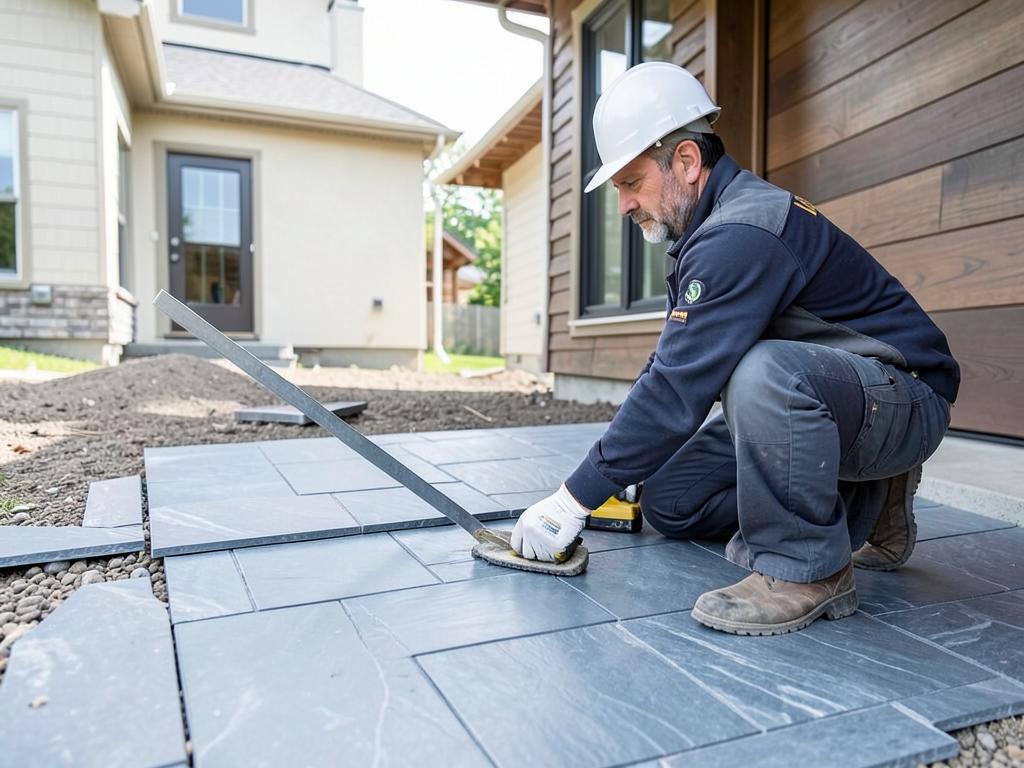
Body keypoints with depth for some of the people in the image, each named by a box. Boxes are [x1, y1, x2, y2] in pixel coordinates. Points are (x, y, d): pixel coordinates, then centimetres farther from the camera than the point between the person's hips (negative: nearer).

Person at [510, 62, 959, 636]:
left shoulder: (741, 236, -27)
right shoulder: (710, 229, 5)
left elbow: (678, 389, -32)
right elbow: (673, 371, 8)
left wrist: (576, 501, -25)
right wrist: (612, 475, 3)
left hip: (903, 401, -9)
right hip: (798, 396, 10)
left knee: (763, 372, -40)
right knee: (669, 501, 5)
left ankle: (807, 569, -19)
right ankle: (861, 503, 11)